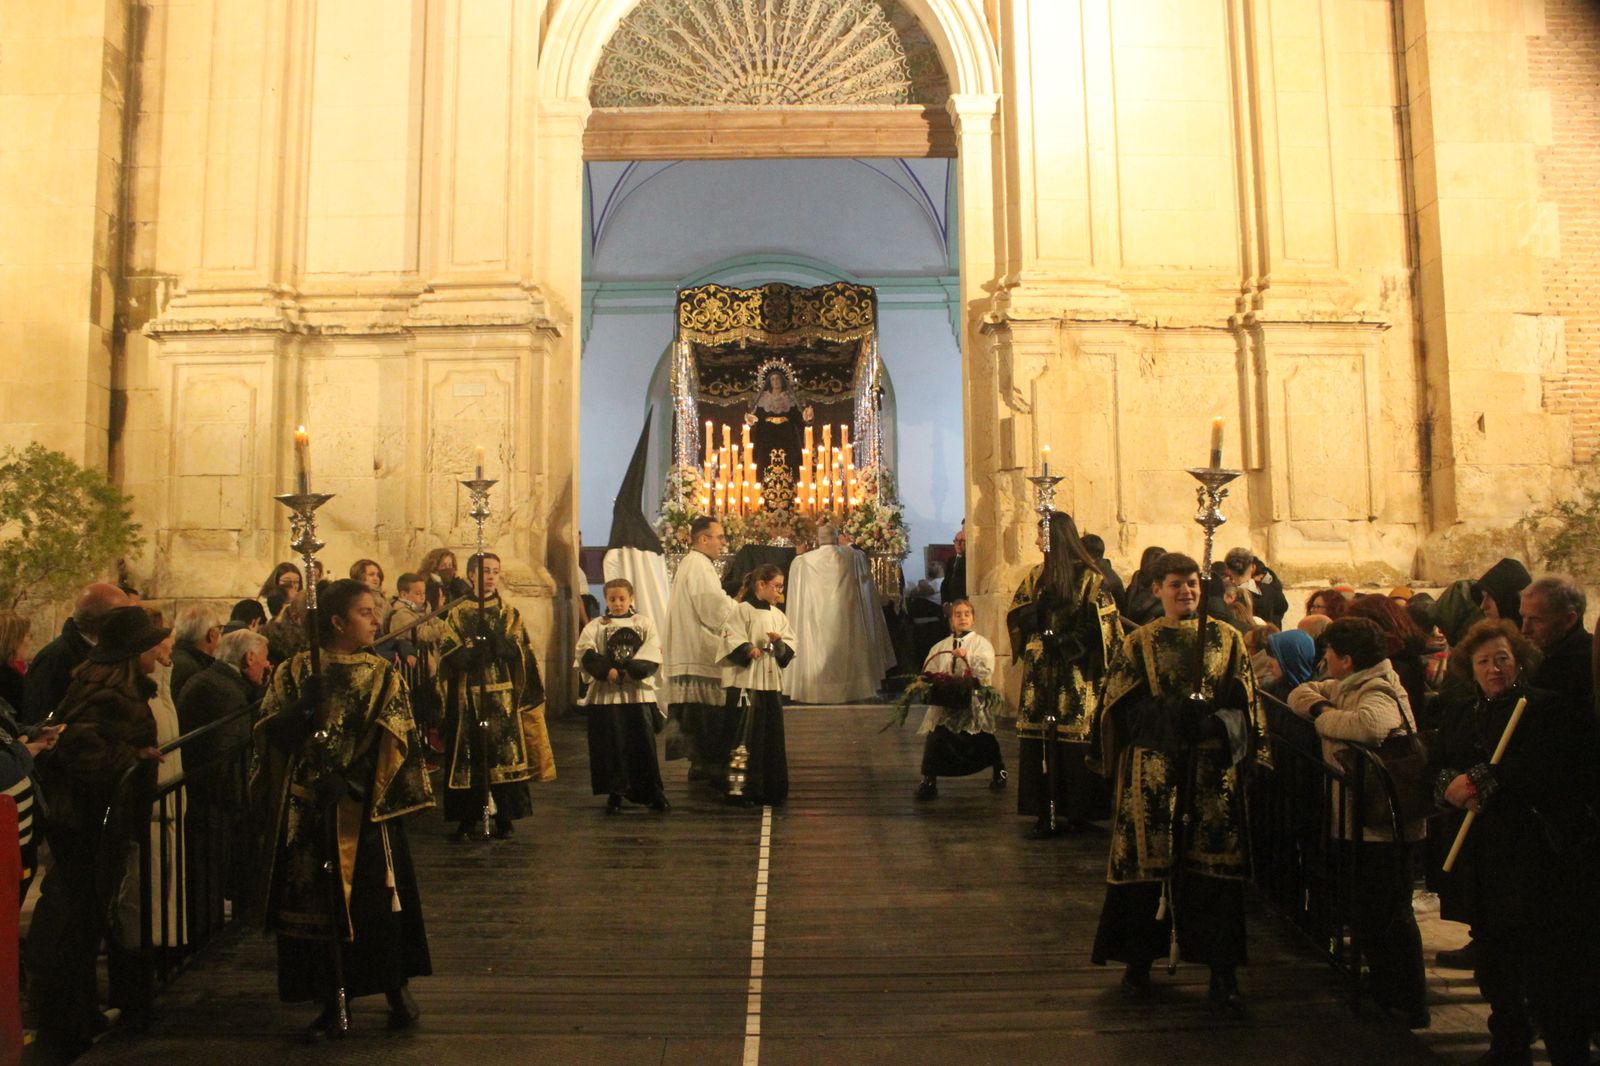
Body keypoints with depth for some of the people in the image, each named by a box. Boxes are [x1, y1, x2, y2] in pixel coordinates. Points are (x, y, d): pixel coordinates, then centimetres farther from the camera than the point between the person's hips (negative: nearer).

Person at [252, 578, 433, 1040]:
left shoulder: (383, 676, 5)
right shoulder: (297, 671, 5)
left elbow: (394, 743, -5)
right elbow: (270, 731, -4)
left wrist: (349, 780, -18)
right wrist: (300, 712, -23)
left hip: (362, 811, -1)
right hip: (306, 814, 1)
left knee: (375, 900, 0)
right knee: (315, 904, 4)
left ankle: (397, 989, 20)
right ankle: (332, 1007, 17)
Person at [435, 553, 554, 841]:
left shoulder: (509, 614, 11)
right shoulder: (457, 614, 8)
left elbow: (520, 652, -2)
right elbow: (448, 654, -4)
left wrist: (497, 643, -21)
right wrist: (475, 650, -22)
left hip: (502, 695, 1)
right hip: (467, 696, 0)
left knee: (504, 755, -2)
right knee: (467, 756, 0)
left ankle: (504, 818, 6)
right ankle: (467, 819, 9)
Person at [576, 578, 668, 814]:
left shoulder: (645, 623, 9)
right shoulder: (595, 626, 8)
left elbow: (652, 656, -2)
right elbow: (585, 654, -4)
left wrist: (631, 672, -14)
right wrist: (607, 671, -17)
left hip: (639, 692, 0)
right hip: (605, 694, 0)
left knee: (643, 742, 2)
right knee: (611, 744, 1)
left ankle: (652, 793, 11)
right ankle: (615, 794, 12)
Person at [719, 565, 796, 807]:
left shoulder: (777, 615, 15)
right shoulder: (742, 610, -5)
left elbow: (789, 649, 12)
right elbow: (731, 640, -13)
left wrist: (779, 642, -8)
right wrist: (747, 649, -29)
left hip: (772, 682, 7)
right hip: (746, 682, -7)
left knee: (773, 736, 9)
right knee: (747, 735, -6)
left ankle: (772, 790, 18)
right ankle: (741, 789, 1)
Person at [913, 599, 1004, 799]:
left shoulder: (981, 643, 3)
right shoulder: (940, 647, 12)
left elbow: (986, 670, -12)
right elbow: (929, 672, 10)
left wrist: (967, 657, -22)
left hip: (973, 702, -2)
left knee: (982, 741, 6)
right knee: (936, 738, -9)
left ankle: (999, 769, 32)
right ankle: (928, 780, 0)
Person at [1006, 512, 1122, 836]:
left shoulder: (1089, 577, -3)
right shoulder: (1036, 575, 13)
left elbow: (1104, 625, -8)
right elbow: (1016, 615, 10)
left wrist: (1071, 644, -15)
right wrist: (1040, 608, -9)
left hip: (1076, 674, -5)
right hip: (1040, 672, 5)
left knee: (1075, 740, -3)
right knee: (1038, 739, 1)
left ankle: (1076, 810, 9)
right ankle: (1044, 810, 8)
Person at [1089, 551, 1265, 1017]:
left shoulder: (1227, 638, 9)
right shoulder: (1139, 643, 6)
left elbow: (1245, 704, 7)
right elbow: (1121, 708, 1)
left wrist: (1215, 724, -8)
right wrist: (1173, 714, -10)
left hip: (1213, 770, 1)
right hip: (1152, 772, -1)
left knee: (1216, 864, -2)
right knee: (1147, 861, 2)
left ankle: (1223, 975, 7)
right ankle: (1139, 962, 19)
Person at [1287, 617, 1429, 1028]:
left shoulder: (1378, 691, -19)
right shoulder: (1349, 686, 11)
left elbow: (1369, 724, -40)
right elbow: (1301, 695, 16)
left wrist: (1323, 718, -22)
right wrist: (1320, 706, -6)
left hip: (1383, 823, -10)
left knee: (1389, 916, 0)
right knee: (1369, 914, 18)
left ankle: (1410, 1008, 11)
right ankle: (1384, 994, 31)